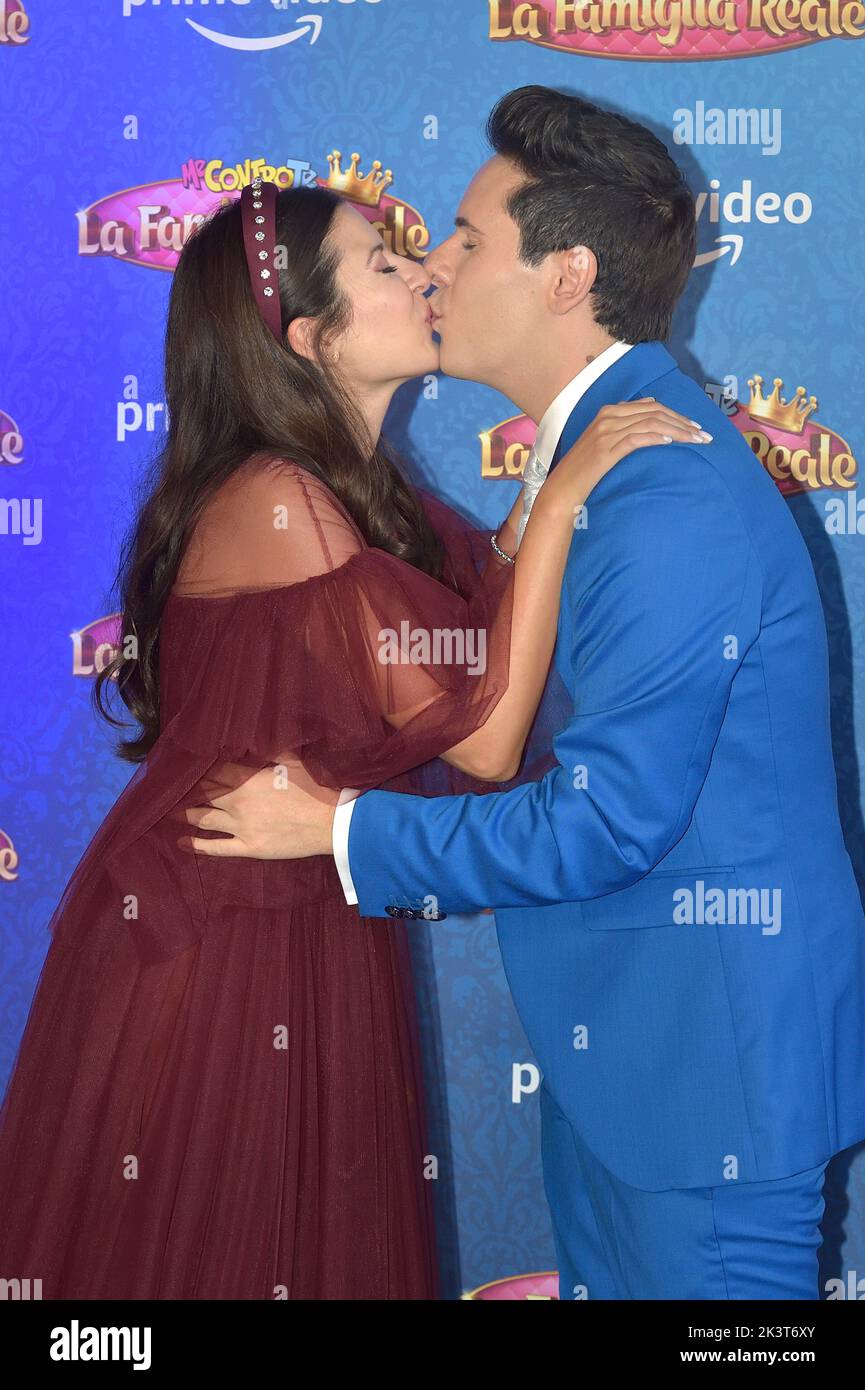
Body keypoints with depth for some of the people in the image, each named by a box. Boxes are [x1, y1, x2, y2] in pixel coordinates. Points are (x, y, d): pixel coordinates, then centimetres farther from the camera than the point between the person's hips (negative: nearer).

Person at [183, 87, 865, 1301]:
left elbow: (604, 821, -25)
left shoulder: (675, 502, -25)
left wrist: (338, 829, -15)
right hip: (611, 1029, 10)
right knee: (603, 1277, 21)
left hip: (708, 1052, -10)